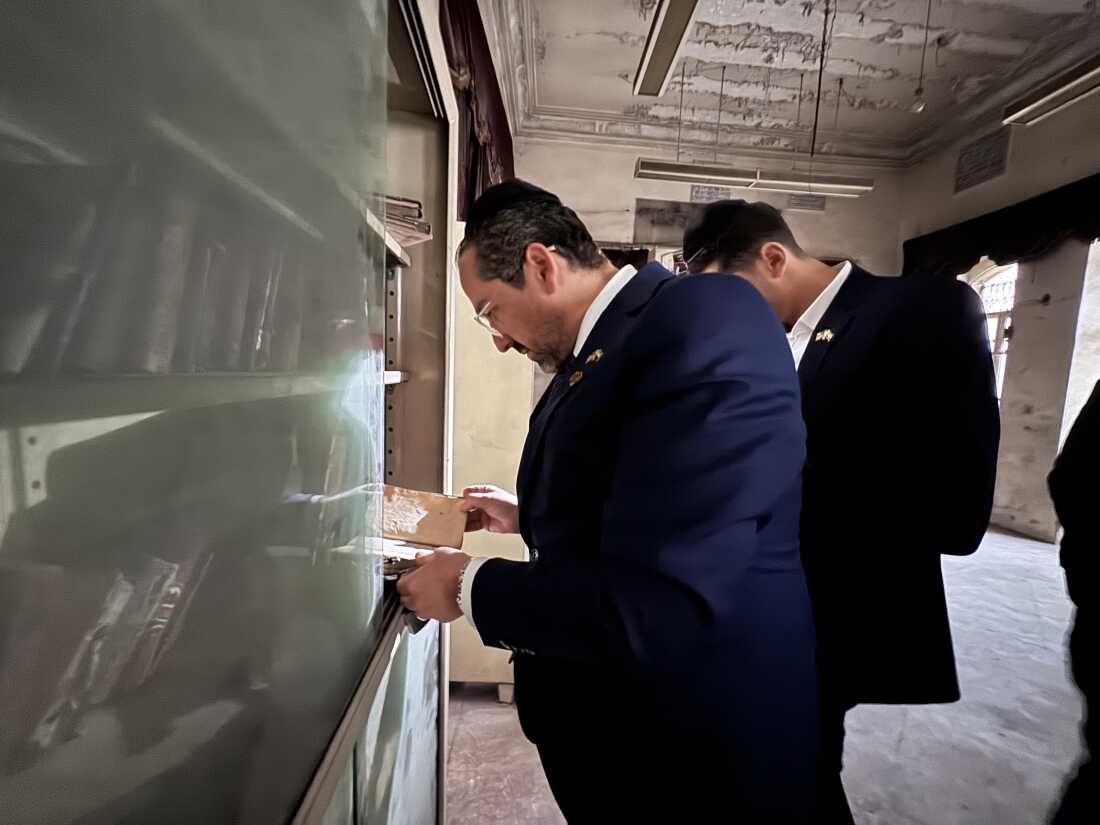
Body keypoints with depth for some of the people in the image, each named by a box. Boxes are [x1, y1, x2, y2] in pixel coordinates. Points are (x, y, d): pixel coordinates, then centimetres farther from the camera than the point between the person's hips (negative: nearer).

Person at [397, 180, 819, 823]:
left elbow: (663, 609, -32)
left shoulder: (705, 317, -25)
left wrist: (469, 586, -19)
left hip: (695, 758, -8)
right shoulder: (602, 346, 4)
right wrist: (529, 516, 11)